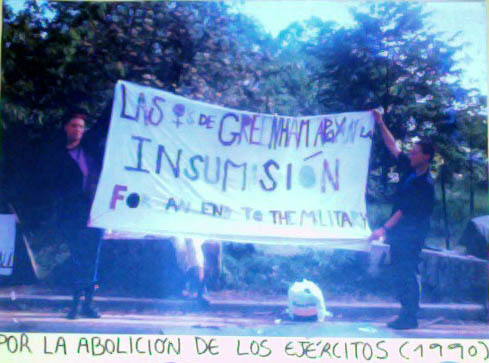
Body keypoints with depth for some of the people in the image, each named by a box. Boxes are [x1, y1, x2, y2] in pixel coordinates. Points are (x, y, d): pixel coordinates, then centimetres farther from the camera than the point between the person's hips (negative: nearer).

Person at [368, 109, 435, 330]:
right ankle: (407, 314, 19)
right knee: (399, 273, 11)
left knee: (407, 274, -7)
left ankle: (410, 317, 1)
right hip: (400, 234, 9)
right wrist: (381, 124, 14)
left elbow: (405, 211, -20)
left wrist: (385, 229, -22)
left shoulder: (425, 184, -16)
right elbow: (394, 148, 15)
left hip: (411, 236, -9)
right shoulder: (410, 171, 8)